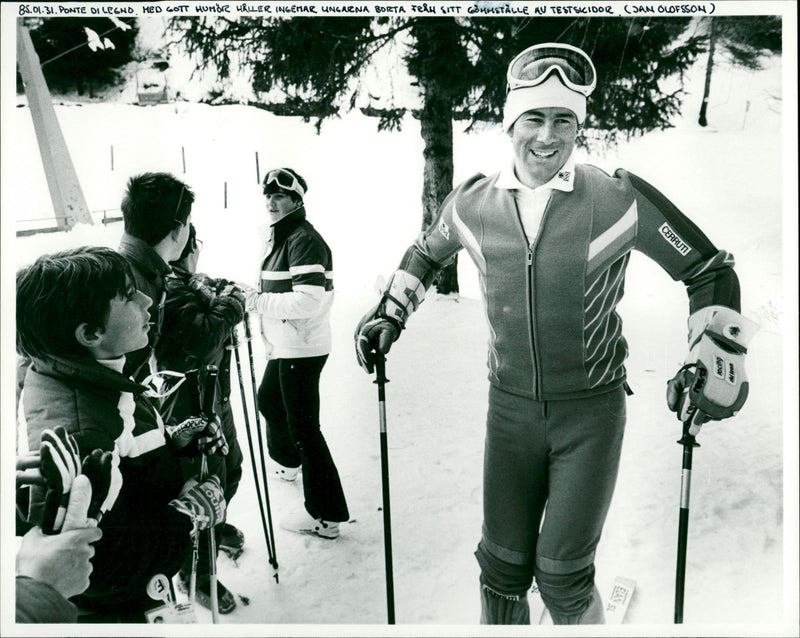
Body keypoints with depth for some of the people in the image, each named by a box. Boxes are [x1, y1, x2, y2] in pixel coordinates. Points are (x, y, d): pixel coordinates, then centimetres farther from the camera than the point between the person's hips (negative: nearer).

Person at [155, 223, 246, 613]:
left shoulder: (188, 283, 9)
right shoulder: (172, 289, -24)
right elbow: (204, 339, -32)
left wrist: (219, 297, -5)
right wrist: (229, 304, -18)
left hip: (215, 398, 10)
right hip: (191, 406, -10)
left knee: (230, 468, 25)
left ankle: (214, 525, 53)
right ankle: (196, 573, 23)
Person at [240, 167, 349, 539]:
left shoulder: (305, 240, -20)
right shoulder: (279, 236, 13)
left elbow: (308, 300, -29)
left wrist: (258, 301, -22)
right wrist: (253, 292, 11)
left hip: (302, 349, -11)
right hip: (285, 345, 11)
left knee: (303, 427, -6)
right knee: (268, 400, 30)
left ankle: (326, 515, 3)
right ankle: (286, 460, 57)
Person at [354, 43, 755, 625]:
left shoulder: (620, 199, -12)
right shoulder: (472, 204, -2)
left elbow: (709, 270, -2)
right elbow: (428, 253, 20)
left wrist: (714, 369, -8)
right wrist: (390, 314, 12)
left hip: (592, 409, -2)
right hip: (510, 407, 3)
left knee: (562, 572, 1)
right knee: (503, 566, 11)